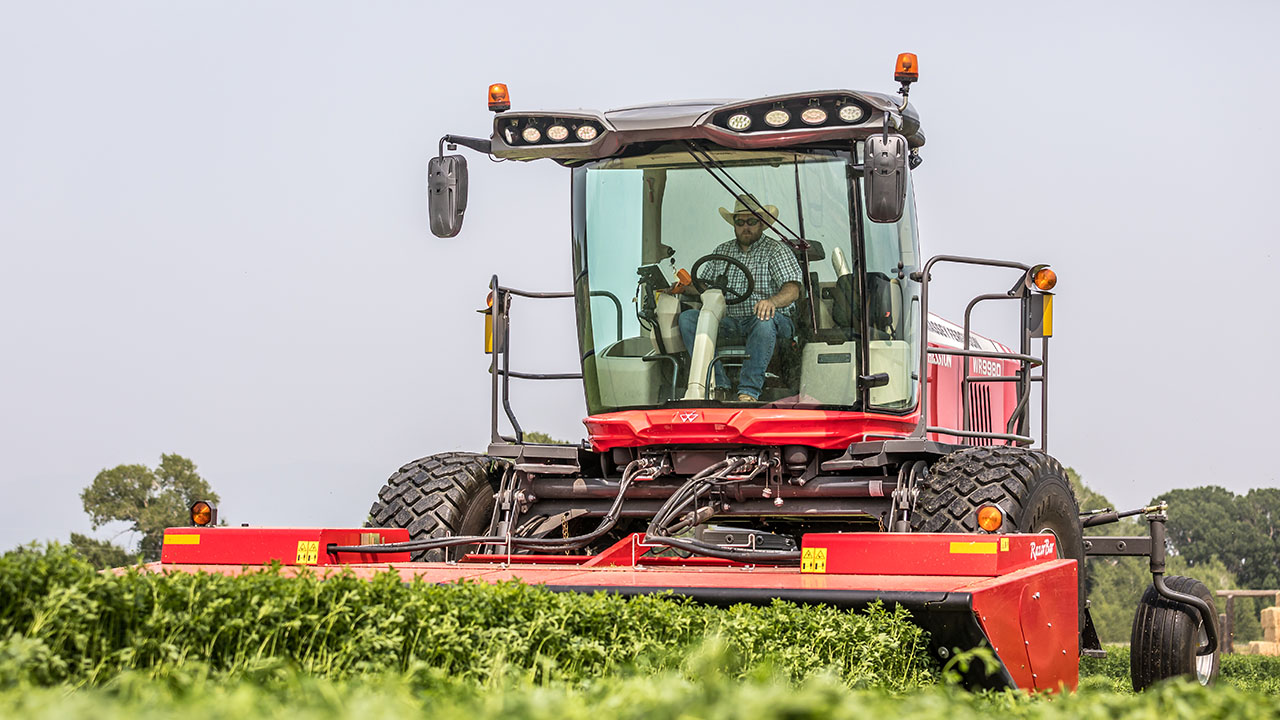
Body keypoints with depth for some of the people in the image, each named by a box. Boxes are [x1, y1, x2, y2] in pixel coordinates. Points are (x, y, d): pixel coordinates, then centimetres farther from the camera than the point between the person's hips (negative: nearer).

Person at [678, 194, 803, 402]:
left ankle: (749, 391, -38)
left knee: (764, 319, -40)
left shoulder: (776, 250, 3)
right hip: (730, 325, 5)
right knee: (687, 317, -17)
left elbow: (792, 289, -11)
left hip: (776, 324, -5)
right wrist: (683, 286, -6)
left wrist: (772, 301, -33)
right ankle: (718, 386, -28)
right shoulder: (722, 252, 19)